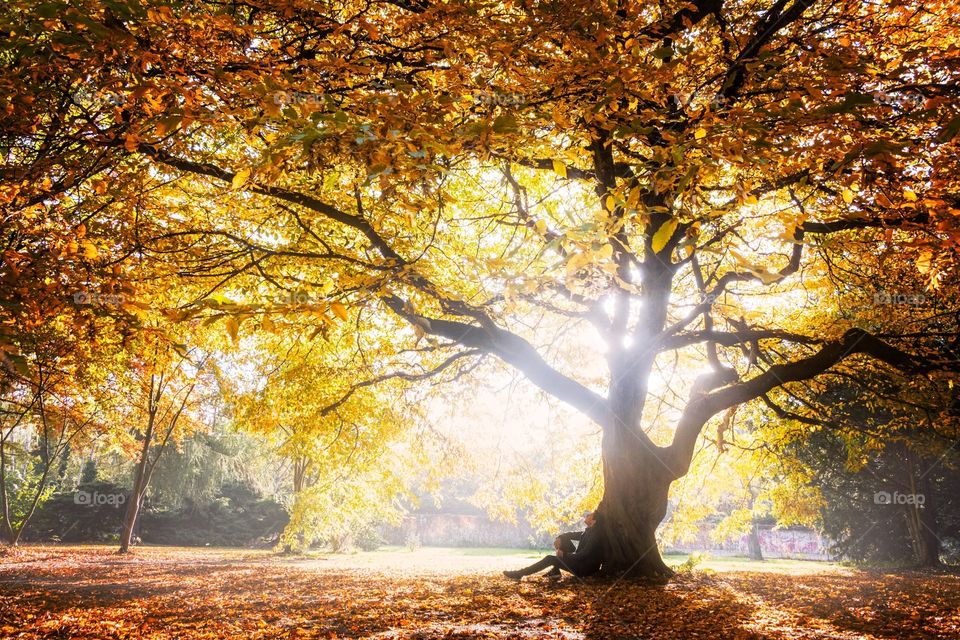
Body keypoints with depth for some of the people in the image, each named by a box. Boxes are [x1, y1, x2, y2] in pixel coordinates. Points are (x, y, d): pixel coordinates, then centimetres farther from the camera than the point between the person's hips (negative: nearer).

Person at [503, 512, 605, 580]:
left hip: (585, 568, -9)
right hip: (580, 561, 9)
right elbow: (572, 535, 16)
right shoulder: (589, 531, 9)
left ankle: (520, 574, -12)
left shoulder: (595, 535, -21)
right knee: (563, 539, 6)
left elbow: (584, 555, -26)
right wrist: (559, 538, -3)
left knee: (550, 559, -14)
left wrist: (564, 555, -21)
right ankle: (555, 570, 2)